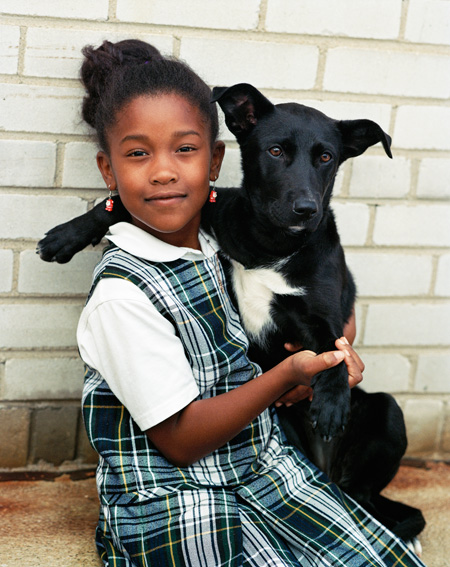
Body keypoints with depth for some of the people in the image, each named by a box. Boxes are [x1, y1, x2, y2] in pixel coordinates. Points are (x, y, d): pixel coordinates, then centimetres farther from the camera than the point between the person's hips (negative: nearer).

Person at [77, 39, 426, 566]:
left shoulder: (213, 246, 3)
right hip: (176, 505, -7)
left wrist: (326, 362, -3)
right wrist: (288, 375, -23)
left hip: (265, 469, 7)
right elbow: (180, 439, -18)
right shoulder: (122, 295, -21)